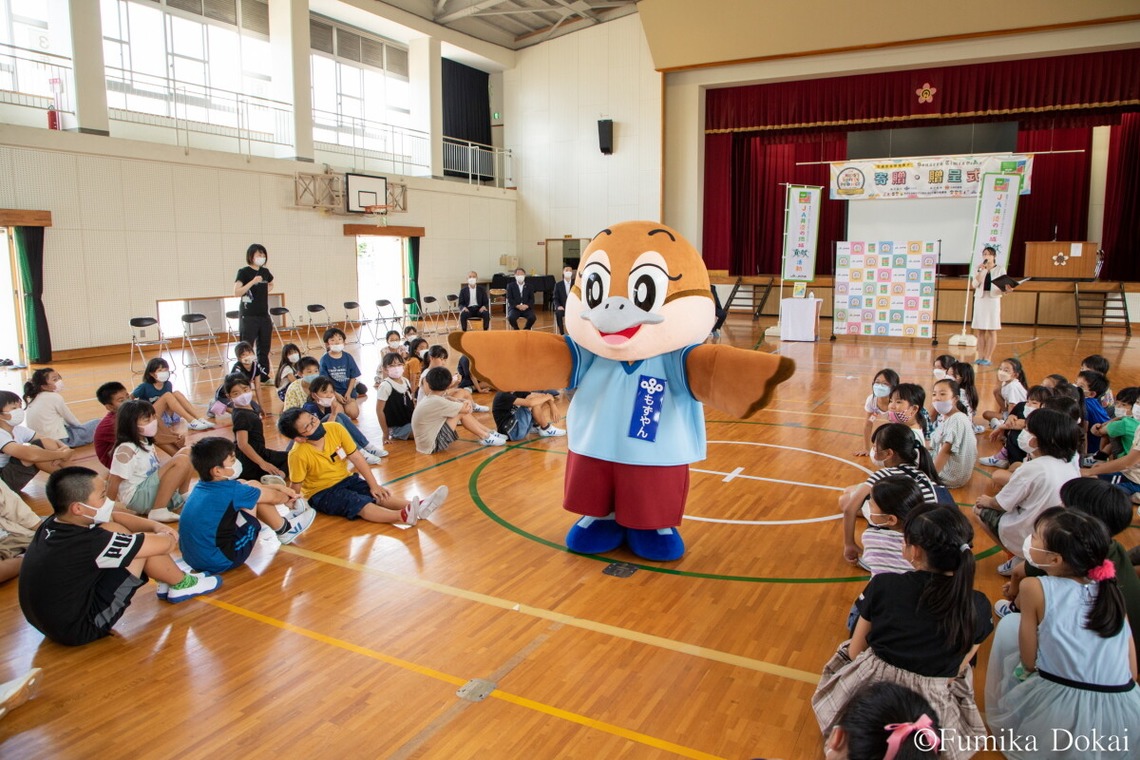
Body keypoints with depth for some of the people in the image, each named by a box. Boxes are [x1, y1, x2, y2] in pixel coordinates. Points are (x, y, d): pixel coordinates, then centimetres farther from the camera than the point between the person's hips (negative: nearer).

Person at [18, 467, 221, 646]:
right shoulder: (86, 543, -29)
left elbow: (114, 517, 10)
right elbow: (165, 544, -22)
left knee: (112, 529, 8)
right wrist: (166, 535, 1)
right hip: (80, 629, -9)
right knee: (145, 544, -11)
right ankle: (181, 585, 14)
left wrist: (156, 526, -4)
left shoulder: (55, 522, -6)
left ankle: (169, 582, 19)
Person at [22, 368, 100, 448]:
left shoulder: (31, 398, 12)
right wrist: (80, 426, 19)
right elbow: (70, 419, 2)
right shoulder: (55, 397, -10)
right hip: (59, 440, -8)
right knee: (97, 424, 0)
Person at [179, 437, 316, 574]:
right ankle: (284, 530, 17)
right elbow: (273, 497, -1)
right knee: (256, 493, -5)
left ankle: (281, 522, 31)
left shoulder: (202, 486, 2)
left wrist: (279, 487, 22)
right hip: (221, 562, -8)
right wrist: (288, 497, 21)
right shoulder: (230, 491, -18)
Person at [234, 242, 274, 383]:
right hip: (248, 316, -6)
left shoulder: (265, 272, 10)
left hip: (264, 315, 6)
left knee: (264, 348, 11)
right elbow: (237, 292, -18)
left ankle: (264, 376, 21)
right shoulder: (244, 272, -7)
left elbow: (271, 285, 32)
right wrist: (252, 282, -24)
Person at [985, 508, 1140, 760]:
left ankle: (1005, 721, 33)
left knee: (1009, 624, 17)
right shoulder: (1110, 591, 4)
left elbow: (1029, 662, -4)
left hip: (1058, 709, -5)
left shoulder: (1035, 588, -9)